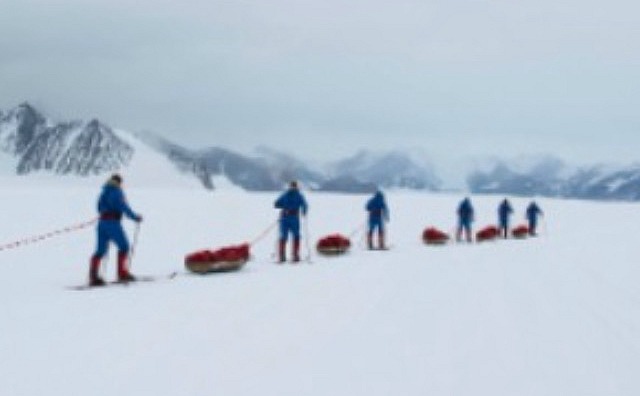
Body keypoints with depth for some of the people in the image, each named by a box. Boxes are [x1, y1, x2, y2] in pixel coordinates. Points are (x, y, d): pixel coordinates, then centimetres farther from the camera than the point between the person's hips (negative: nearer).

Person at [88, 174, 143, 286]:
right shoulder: (117, 192, -6)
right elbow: (123, 207, -12)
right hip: (113, 222, -8)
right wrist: (135, 217, -4)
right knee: (123, 246, 2)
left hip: (102, 222, 8)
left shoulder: (103, 192, 17)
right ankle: (122, 273, -1)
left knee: (101, 250, 7)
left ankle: (93, 276, 0)